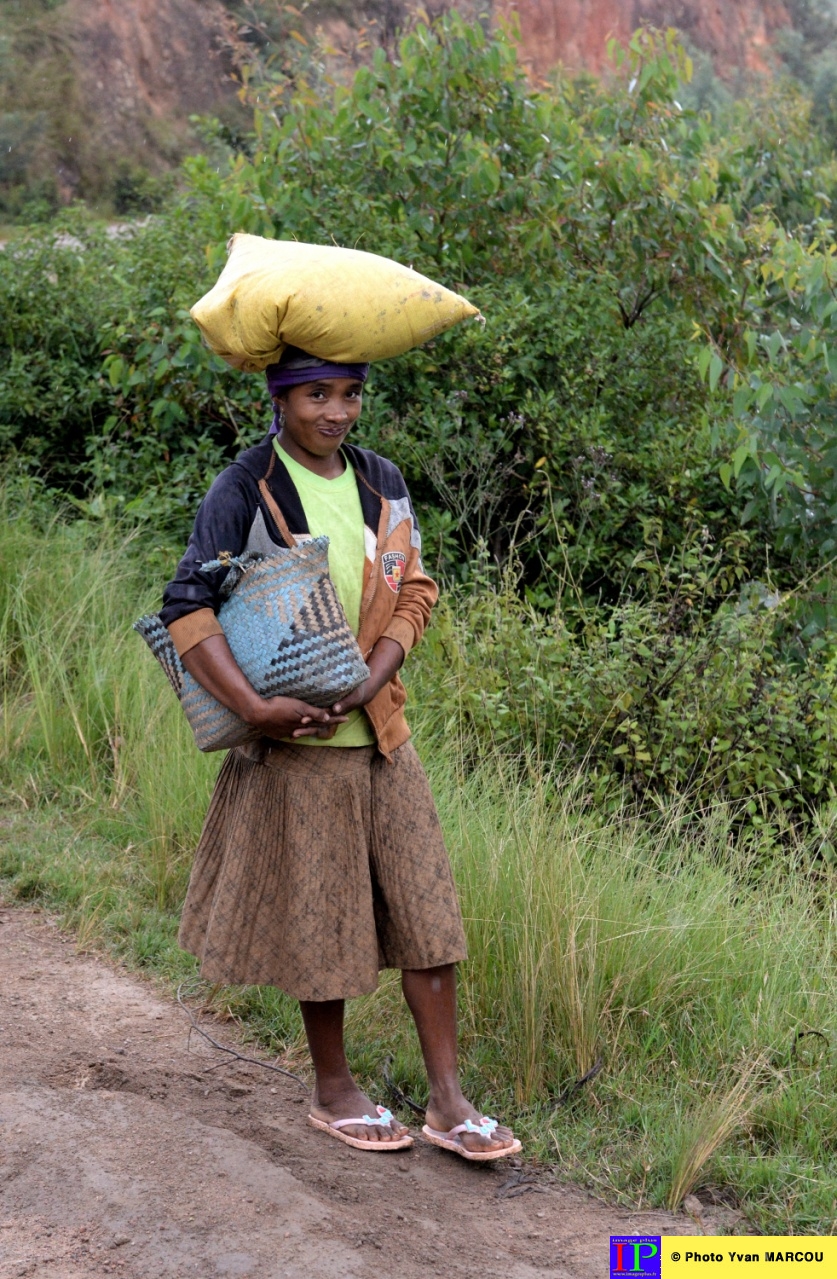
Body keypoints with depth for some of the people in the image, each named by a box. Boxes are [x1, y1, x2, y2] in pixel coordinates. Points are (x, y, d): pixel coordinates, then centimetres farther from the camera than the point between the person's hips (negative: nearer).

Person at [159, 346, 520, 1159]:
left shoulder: (381, 483, 7)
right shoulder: (245, 491, -9)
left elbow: (413, 592, 5)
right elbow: (187, 607, -15)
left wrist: (373, 677, -12)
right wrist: (254, 707, -25)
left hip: (380, 729, 5)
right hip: (297, 739, -4)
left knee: (426, 907, 3)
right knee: (321, 916, 6)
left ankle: (446, 1101, 12)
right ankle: (332, 1090, 25)